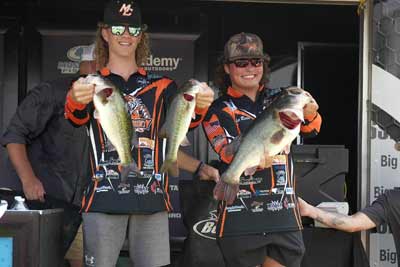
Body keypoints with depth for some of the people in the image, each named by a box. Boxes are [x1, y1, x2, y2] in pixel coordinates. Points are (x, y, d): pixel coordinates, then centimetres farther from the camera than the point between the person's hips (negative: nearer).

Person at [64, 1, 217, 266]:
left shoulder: (162, 86, 13)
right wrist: (75, 100, -39)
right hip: (104, 198, -1)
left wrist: (199, 105, -29)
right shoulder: (91, 85, 8)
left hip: (152, 199, 2)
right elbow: (77, 118, -13)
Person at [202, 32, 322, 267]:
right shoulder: (218, 111, 5)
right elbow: (228, 151, -12)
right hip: (241, 219, -2)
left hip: (284, 214, 2)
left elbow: (310, 129, -4)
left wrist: (309, 114, -28)